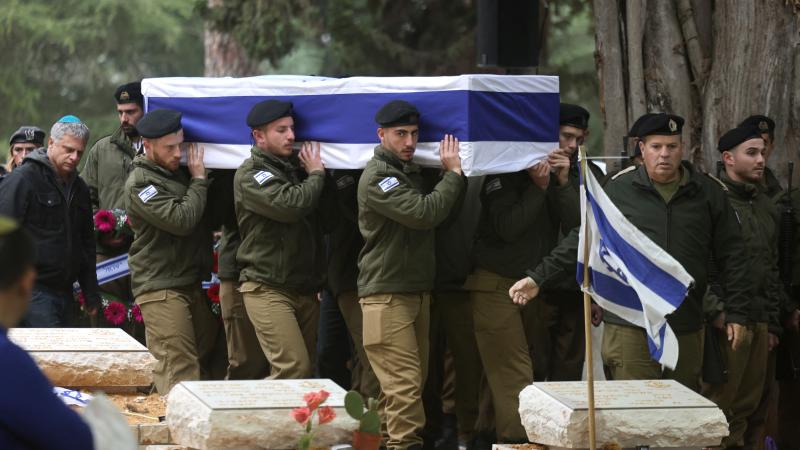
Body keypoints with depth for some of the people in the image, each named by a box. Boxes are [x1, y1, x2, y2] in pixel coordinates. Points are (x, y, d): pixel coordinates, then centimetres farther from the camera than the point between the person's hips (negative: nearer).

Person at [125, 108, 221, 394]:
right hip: (161, 290, -8)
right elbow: (181, 220, -19)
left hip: (191, 284, 8)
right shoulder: (140, 183, -9)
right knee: (180, 371, -16)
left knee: (207, 361, 6)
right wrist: (199, 179, -7)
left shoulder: (178, 172, 17)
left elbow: (211, 217, 31)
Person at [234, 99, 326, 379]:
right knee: (294, 368, -18)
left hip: (305, 289, 8)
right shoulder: (250, 175, -9)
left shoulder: (296, 166, 16)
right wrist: (316, 175, -7)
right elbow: (289, 205, -23)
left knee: (307, 369, 6)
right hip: (268, 289, -8)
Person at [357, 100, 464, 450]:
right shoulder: (377, 177, -12)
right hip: (386, 293, -9)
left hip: (417, 290, 9)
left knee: (415, 379, 9)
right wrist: (453, 174, -12)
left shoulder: (411, 171, 18)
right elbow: (424, 213, -21)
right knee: (405, 382, -14)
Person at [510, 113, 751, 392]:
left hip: (687, 329, 2)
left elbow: (732, 255, 10)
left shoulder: (708, 193, 7)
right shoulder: (619, 190, 4)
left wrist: (737, 313, 5)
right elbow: (582, 241, 10)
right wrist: (539, 278, 4)